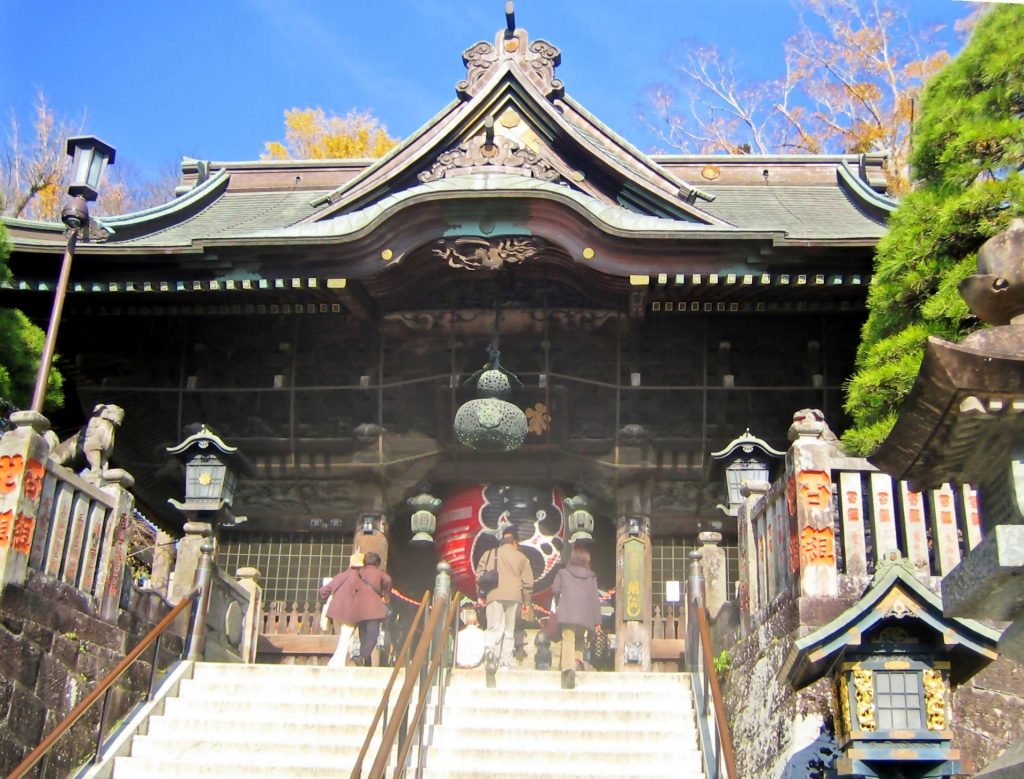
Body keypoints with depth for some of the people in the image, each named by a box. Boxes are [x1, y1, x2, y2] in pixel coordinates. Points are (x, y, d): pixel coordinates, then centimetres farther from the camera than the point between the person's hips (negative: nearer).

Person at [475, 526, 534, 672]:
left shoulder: (489, 554, 13)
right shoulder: (521, 557, 12)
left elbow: (479, 575, 8)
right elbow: (528, 582, 9)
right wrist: (527, 602, 15)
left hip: (494, 595, 0)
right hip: (514, 596, 0)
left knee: (495, 628, -4)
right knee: (509, 630, 9)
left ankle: (490, 650, -34)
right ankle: (505, 663, 5)